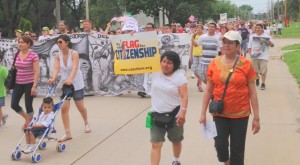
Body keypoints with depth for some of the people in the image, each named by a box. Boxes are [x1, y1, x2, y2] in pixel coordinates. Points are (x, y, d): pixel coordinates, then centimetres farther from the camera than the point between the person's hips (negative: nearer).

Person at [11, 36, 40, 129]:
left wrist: (34, 86, -17)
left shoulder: (33, 56, -11)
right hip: (18, 84, 6)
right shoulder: (16, 55, 5)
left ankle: (29, 123, 21)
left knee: (28, 105, 1)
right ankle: (27, 118, 30)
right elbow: (14, 68, 16)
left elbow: (37, 72, -13)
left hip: (29, 84, -6)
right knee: (14, 105, 4)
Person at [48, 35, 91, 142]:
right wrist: (53, 78, -40)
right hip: (64, 84, 3)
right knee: (64, 108, -7)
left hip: (77, 84, -3)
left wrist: (70, 79, -50)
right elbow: (56, 68, -19)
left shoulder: (74, 54, -17)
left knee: (80, 107, 12)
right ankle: (68, 133, -1)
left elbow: (74, 68, -32)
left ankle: (86, 123, 42)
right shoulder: (58, 56, -6)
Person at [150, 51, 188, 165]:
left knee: (176, 142, 21)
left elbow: (184, 96, -16)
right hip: (157, 115, 1)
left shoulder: (179, 77, -11)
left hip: (174, 116, -1)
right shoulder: (154, 72, -3)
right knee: (156, 144, -5)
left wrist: (183, 112, -29)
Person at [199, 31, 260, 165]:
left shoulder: (246, 64, -7)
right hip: (219, 113, 2)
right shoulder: (214, 63, -1)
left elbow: (252, 92, -4)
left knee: (237, 149, 7)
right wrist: (203, 113, 4)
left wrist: (256, 118, -4)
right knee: (220, 145, 3)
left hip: (240, 114, -1)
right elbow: (208, 90, 5)